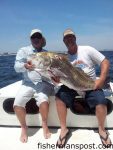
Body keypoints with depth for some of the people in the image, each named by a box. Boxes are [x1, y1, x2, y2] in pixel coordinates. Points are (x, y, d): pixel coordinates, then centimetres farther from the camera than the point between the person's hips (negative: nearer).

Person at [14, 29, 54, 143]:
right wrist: (25, 66, -24)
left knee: (43, 101, -29)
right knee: (17, 104, -20)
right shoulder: (24, 50, 10)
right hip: (28, 83, 0)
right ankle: (24, 128, 6)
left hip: (44, 83, 0)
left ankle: (44, 124, 0)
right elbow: (16, 67, -2)